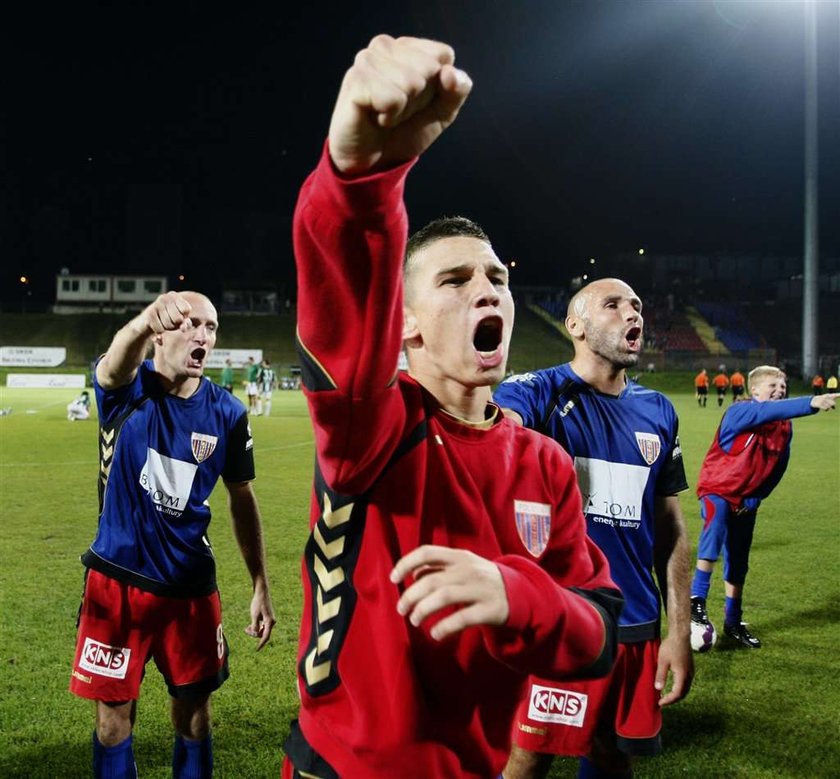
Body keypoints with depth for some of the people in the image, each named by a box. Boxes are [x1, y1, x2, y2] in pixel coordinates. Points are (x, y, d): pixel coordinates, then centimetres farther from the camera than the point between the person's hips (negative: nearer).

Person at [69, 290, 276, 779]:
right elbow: (116, 362, -37)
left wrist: (261, 586, 3)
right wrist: (145, 322, -61)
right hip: (118, 579, -1)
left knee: (193, 710, 12)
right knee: (115, 714, 10)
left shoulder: (226, 413, -5)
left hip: (189, 585, 2)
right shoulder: (126, 388, -11)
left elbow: (242, 500, 5)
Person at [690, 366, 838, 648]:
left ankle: (733, 623, 26)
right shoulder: (739, 412, -20)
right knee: (715, 527, -34)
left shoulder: (785, 427, -1)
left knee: (738, 564, 12)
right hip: (718, 489, -6)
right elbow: (769, 411, -40)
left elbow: (778, 468, 5)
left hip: (747, 499, 6)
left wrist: (754, 499, -5)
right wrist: (812, 403, -53)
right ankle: (697, 600, -28)